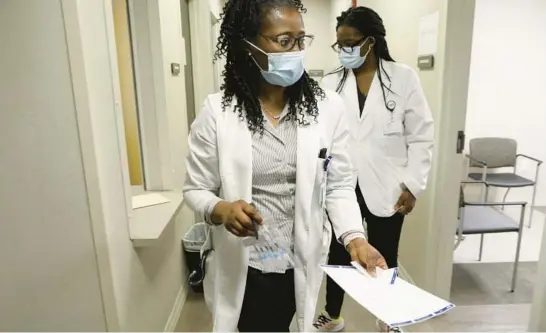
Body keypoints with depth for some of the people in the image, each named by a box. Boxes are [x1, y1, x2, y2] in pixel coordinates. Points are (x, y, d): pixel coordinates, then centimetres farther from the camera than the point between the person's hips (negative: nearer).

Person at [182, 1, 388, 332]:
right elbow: (196, 189, -5)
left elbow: (339, 186, -5)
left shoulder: (328, 106, -8)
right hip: (241, 266, -1)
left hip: (301, 262, 2)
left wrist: (355, 238, -21)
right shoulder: (217, 111, -12)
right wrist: (221, 209, -25)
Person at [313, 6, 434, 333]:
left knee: (385, 258, 16)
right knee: (338, 255, 15)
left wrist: (412, 185, -6)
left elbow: (421, 136, -2)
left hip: (386, 189, -1)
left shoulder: (403, 78, -2)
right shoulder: (330, 83, 2)